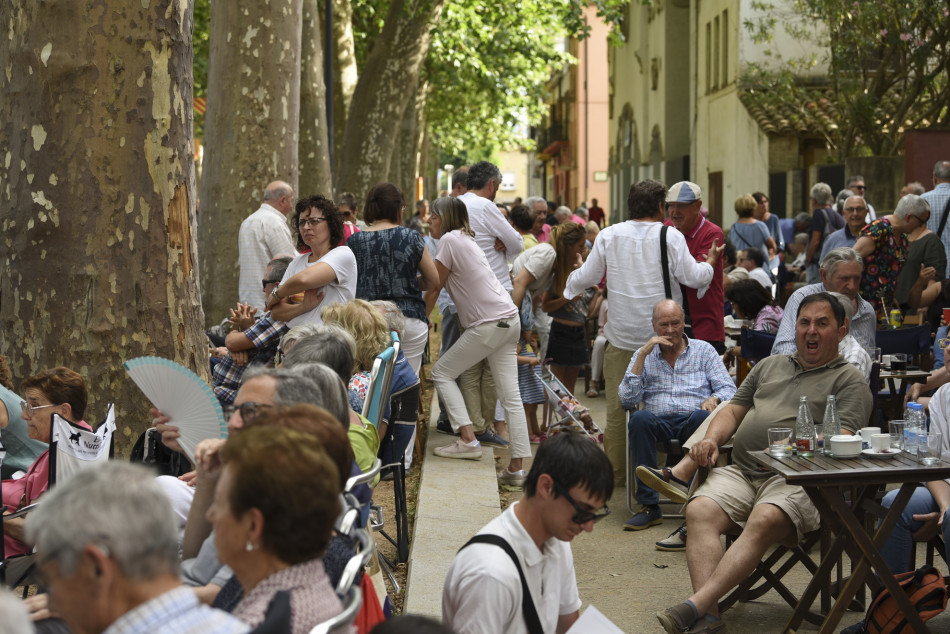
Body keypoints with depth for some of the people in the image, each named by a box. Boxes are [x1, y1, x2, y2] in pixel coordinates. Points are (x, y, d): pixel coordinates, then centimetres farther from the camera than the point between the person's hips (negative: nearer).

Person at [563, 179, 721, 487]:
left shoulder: (608, 236, 2)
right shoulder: (670, 236, -7)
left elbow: (587, 277, 8)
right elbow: (693, 277, -7)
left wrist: (570, 285, 29)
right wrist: (710, 263, 13)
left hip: (621, 335, 2)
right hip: (660, 336, -2)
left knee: (617, 407, 9)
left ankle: (616, 473, 14)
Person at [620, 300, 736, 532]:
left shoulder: (703, 350, 17)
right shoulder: (643, 355, 18)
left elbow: (729, 389, 8)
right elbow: (627, 399, 4)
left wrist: (714, 399, -16)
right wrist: (642, 355, -2)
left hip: (692, 422, -1)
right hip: (659, 422, 1)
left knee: (701, 417, -37)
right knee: (639, 418, -34)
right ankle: (649, 506, -32)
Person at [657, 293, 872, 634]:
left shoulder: (849, 380, 10)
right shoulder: (770, 365, 28)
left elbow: (841, 439, -4)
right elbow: (734, 410, 27)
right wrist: (712, 439, 5)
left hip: (797, 480, -5)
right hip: (740, 471, 5)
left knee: (763, 522, -35)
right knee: (699, 511, -25)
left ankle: (695, 605, -42)